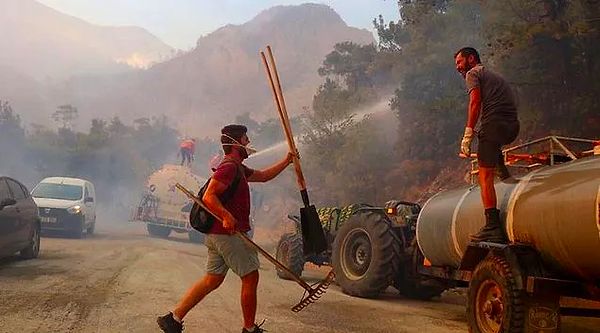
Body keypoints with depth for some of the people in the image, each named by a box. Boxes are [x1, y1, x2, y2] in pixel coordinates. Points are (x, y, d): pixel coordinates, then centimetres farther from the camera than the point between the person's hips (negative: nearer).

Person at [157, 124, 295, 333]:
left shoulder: (237, 168, 18)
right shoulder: (229, 167, -15)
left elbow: (263, 176, 29)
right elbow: (208, 197, -25)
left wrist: (286, 161, 24)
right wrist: (227, 216, -34)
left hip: (218, 234, 10)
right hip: (230, 233, -10)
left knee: (212, 280, 11)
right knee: (250, 277, 1)